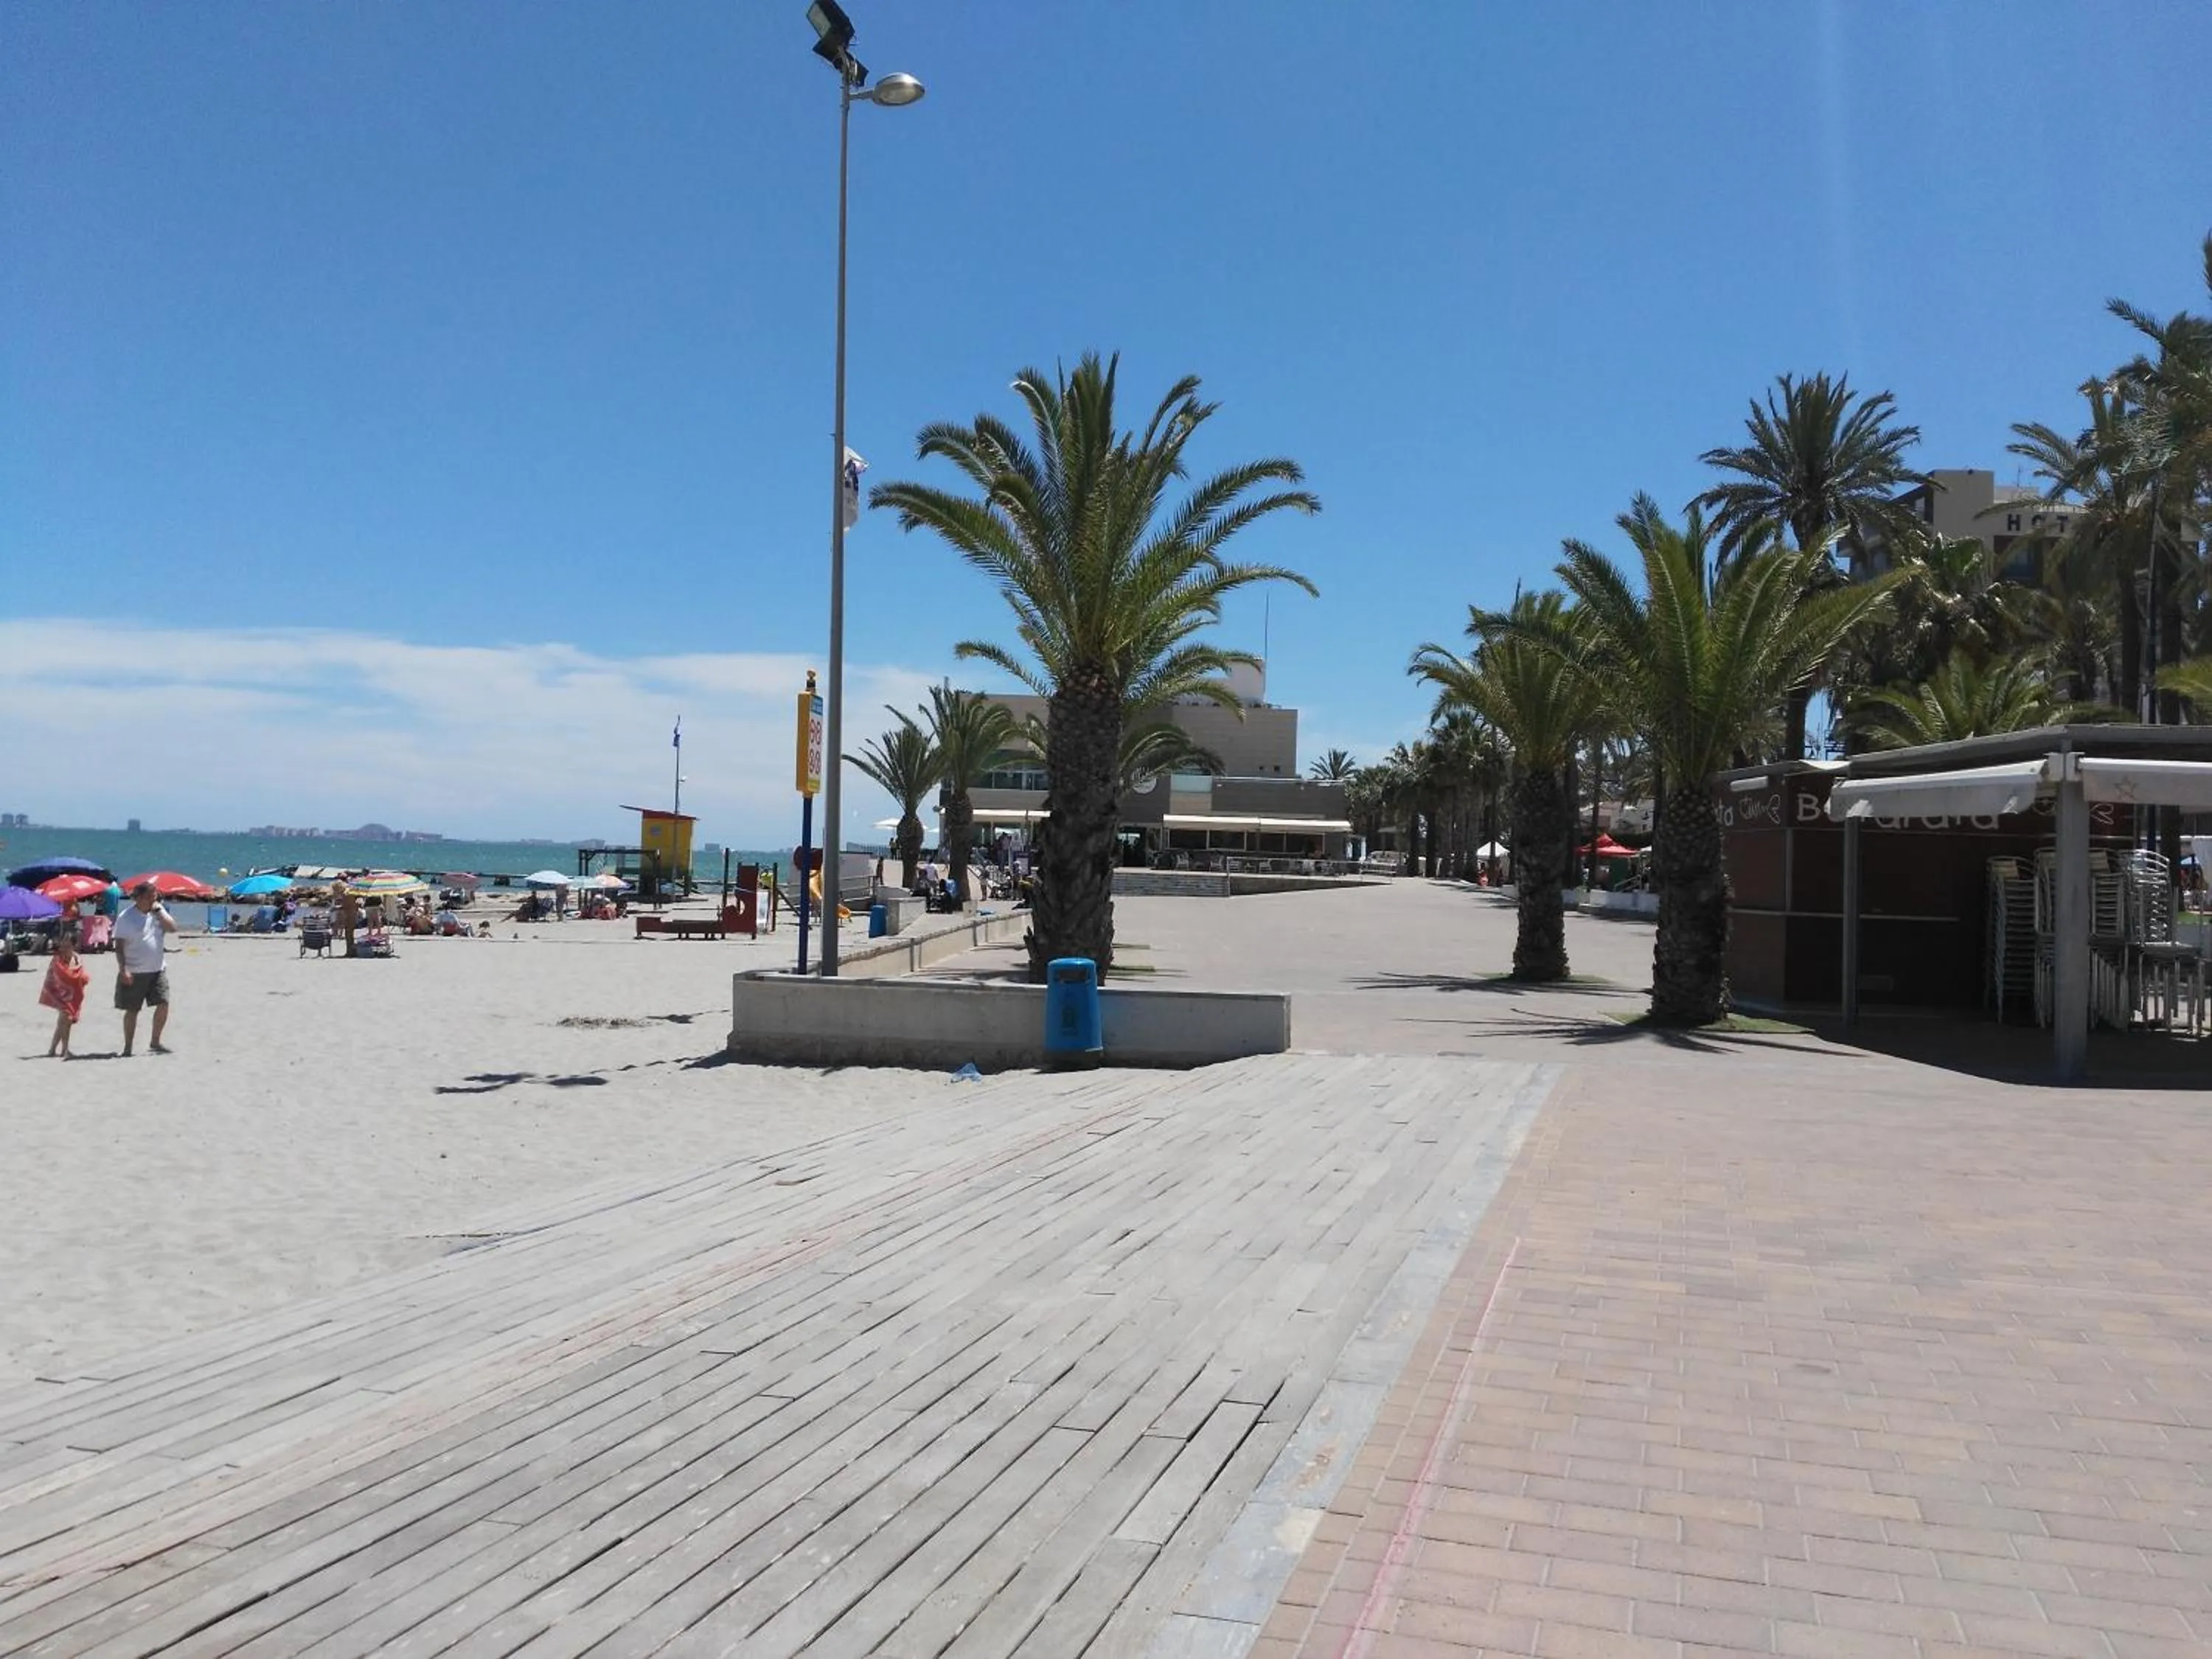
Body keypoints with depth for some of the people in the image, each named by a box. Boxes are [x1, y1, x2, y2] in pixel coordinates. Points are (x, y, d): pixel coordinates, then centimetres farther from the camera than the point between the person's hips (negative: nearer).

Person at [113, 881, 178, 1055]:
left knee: (164, 1003, -4)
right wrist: (123, 970, -16)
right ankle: (128, 1047, 14)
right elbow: (119, 946, -8)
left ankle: (156, 1042, 11)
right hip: (134, 973, -4)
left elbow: (172, 928, -6)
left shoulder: (159, 912, 7)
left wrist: (159, 910, -10)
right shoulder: (126, 917, -6)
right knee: (132, 1010, 4)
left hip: (158, 970, 4)